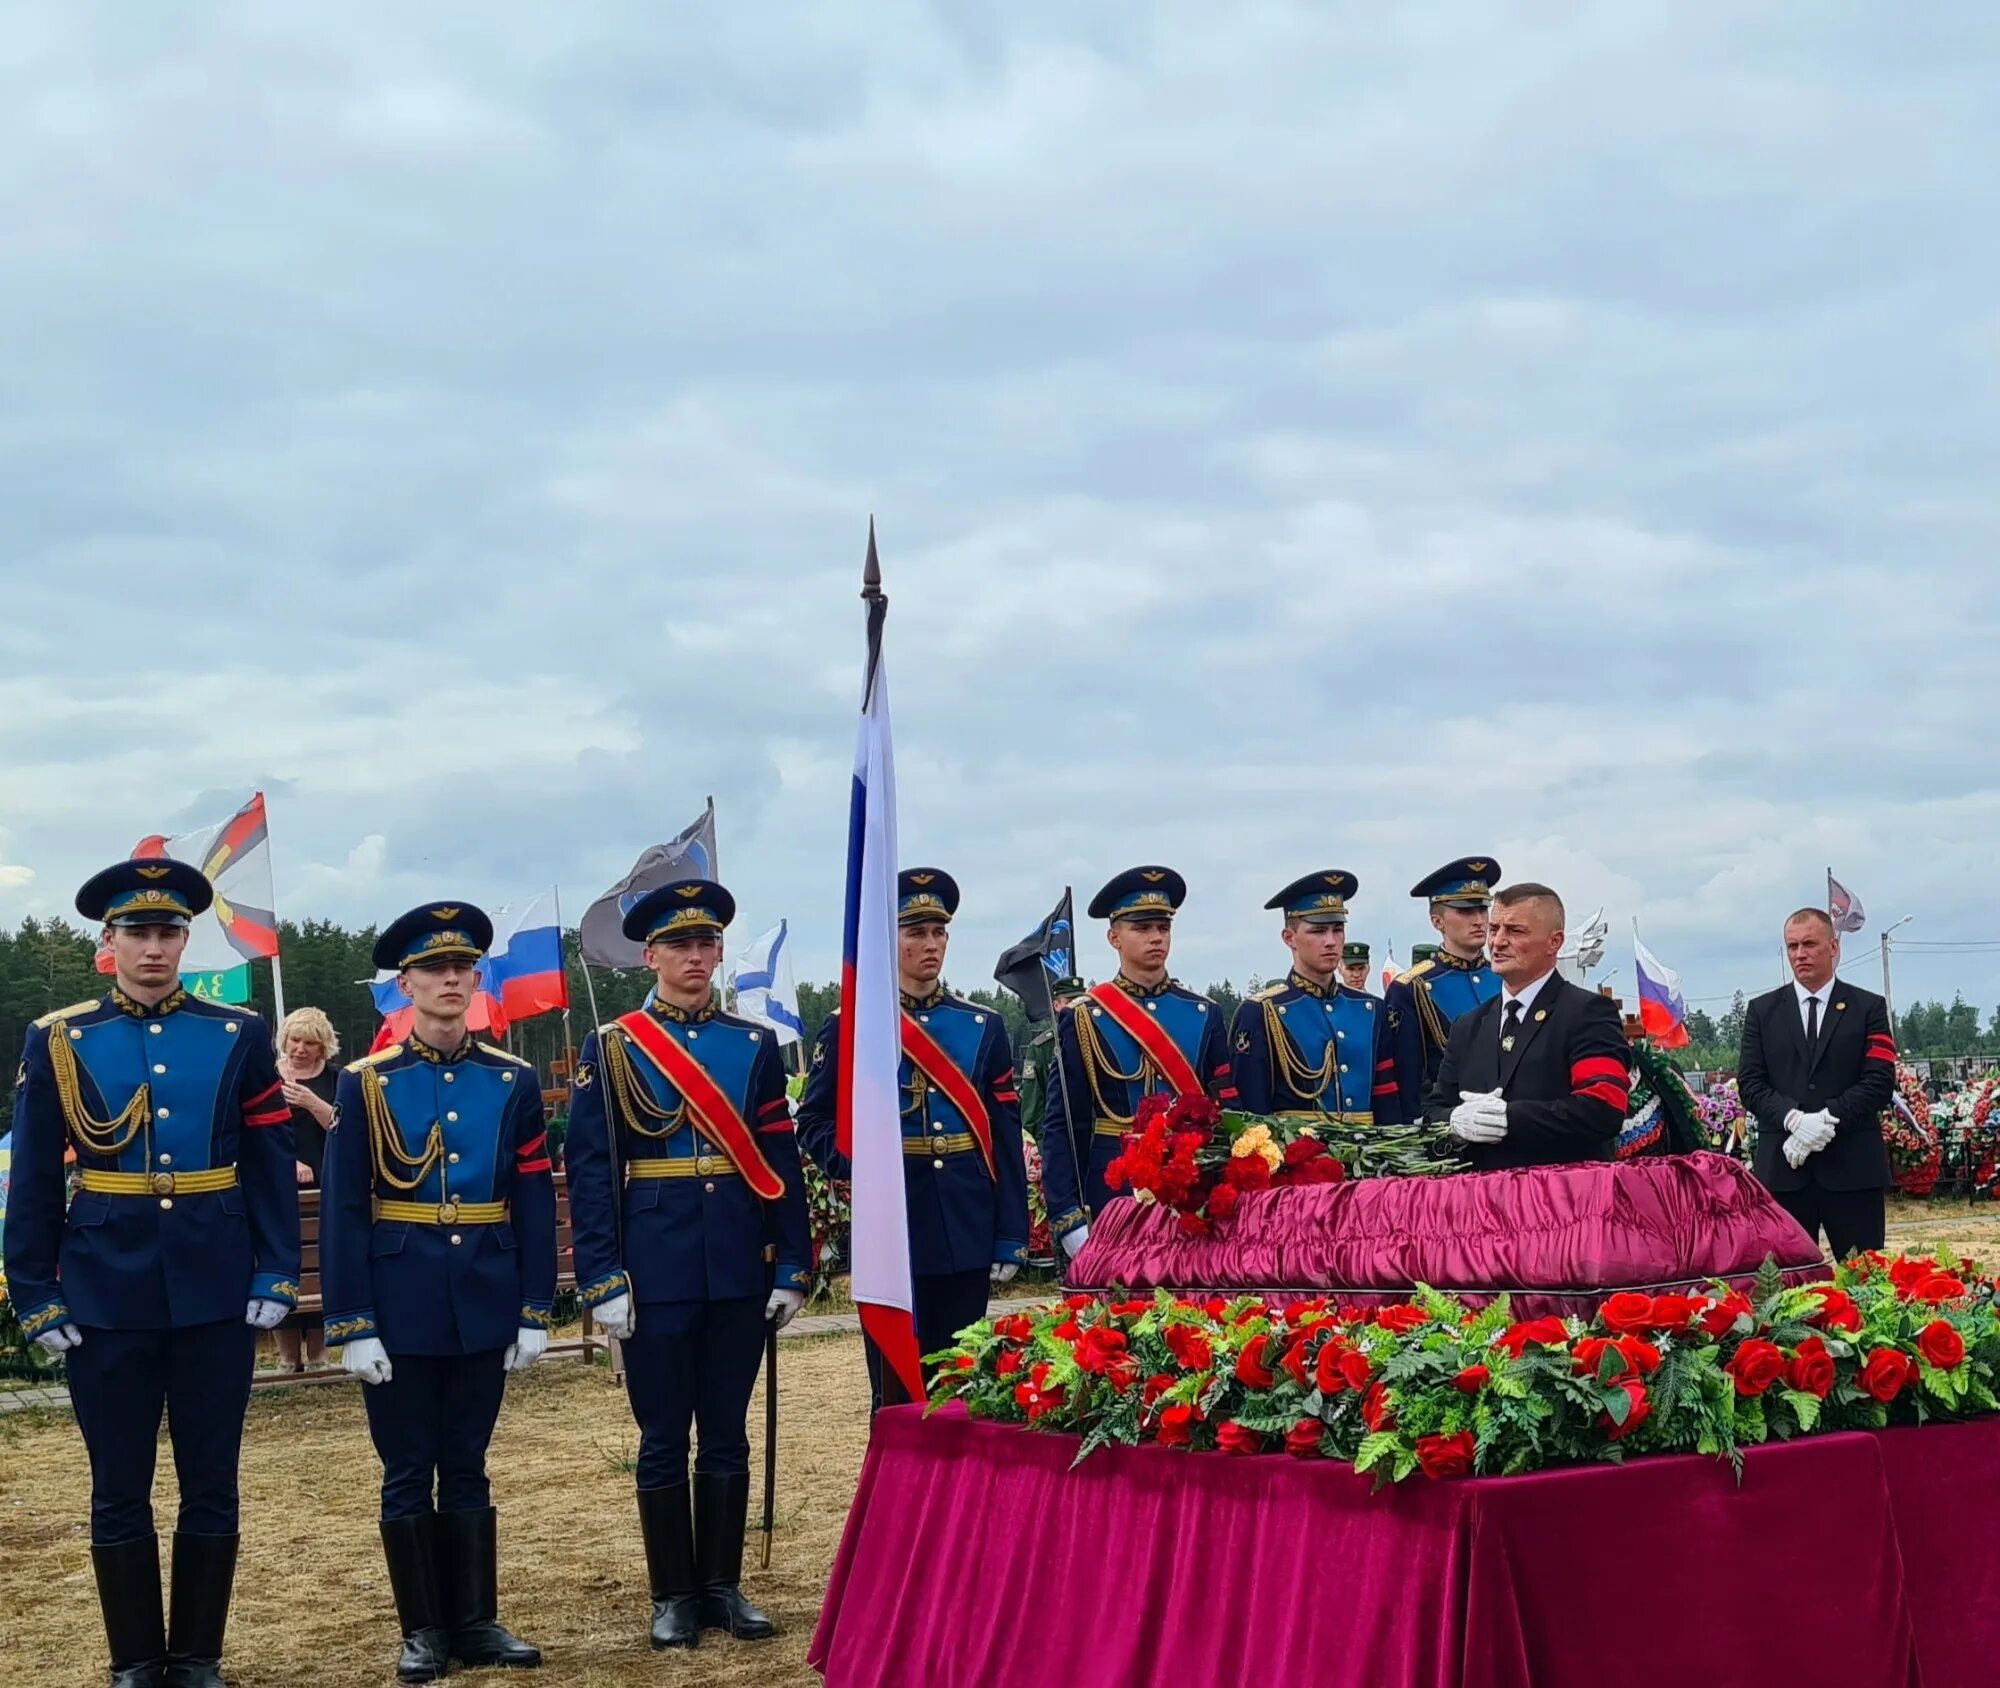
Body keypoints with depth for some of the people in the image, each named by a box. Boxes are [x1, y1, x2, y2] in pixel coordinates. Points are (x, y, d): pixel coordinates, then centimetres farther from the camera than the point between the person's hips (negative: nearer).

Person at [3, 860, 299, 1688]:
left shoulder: (240, 1037, 3)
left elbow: (271, 1166, 3)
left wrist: (277, 1274, -4)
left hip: (216, 1293, 1)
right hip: (106, 1295, 0)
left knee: (211, 1487, 7)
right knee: (119, 1492, 7)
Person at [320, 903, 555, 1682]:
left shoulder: (514, 1081, 3)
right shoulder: (368, 1083, -2)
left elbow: (535, 1204, 3)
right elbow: (343, 1211, -4)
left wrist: (534, 1314, -1)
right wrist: (352, 1326, -9)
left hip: (483, 1309, 2)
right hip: (400, 1310, -1)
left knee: (467, 1468, 11)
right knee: (408, 1473, 6)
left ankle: (476, 1622, 20)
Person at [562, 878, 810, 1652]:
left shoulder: (755, 1045, 7)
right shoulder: (610, 1048, 0)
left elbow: (780, 1162, 6)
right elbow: (589, 1172, -4)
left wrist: (792, 1268, 1)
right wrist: (602, 1280, -10)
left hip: (739, 1269, 2)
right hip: (654, 1272, -2)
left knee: (727, 1433, 10)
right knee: (664, 1437, 5)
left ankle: (724, 1585, 21)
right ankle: (674, 1595, 16)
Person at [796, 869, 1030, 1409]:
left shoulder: (984, 1026, 8)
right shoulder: (848, 1027, 2)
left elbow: (1005, 1140, 6)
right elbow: (814, 1123, 2)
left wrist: (1011, 1239, 1)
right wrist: (860, 1167, -17)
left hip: (967, 1233, 2)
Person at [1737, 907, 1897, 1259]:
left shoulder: (1868, 1007, 8)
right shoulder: (1762, 1010, 13)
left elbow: (1880, 1082, -2)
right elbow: (1750, 1083, 5)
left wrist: (1827, 1119, -14)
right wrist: (1793, 1118, -13)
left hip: (1852, 1166, -1)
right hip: (1783, 1166, 1)